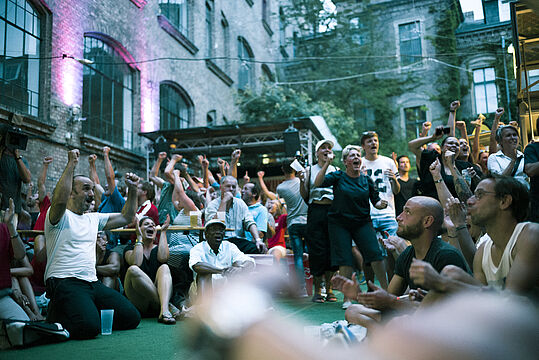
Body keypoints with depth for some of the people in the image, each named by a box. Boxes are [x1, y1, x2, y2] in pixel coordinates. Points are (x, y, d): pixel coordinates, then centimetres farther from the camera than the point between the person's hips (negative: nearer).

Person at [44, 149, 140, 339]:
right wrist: (71, 164, -22)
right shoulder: (60, 216, -1)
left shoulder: (93, 218, 20)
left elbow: (126, 217, 23)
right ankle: (57, 315, 4)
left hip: (92, 283, 7)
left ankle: (88, 312, 16)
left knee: (131, 318, -6)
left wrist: (132, 190, 11)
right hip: (65, 282, -7)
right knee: (88, 327, -30)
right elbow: (60, 200, -25)